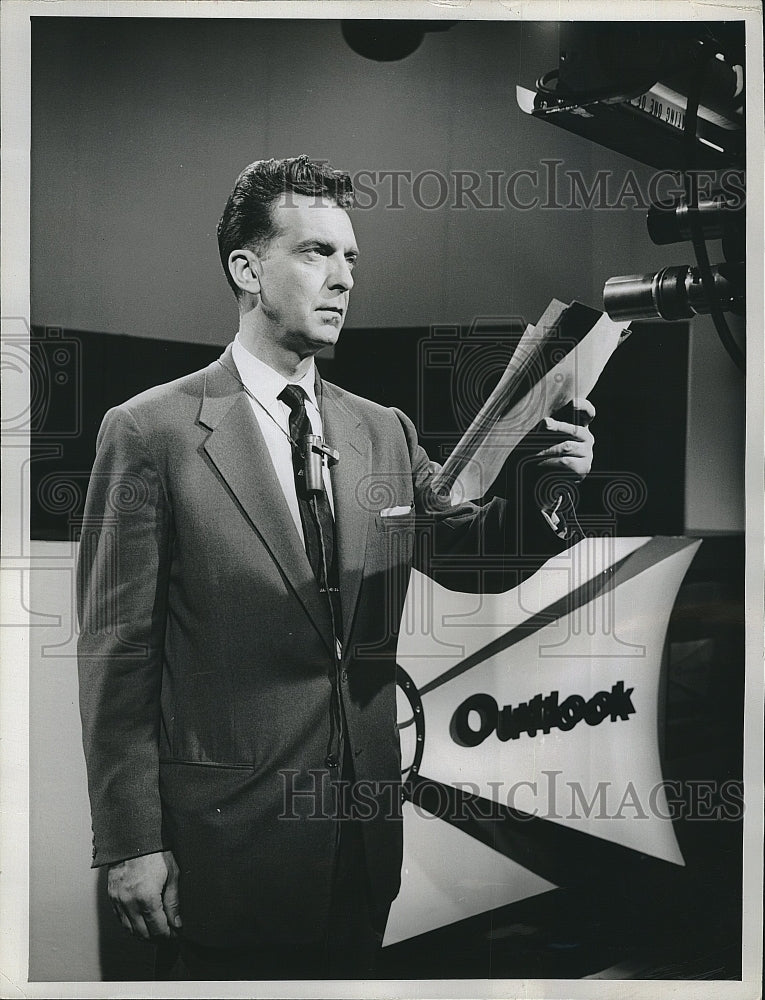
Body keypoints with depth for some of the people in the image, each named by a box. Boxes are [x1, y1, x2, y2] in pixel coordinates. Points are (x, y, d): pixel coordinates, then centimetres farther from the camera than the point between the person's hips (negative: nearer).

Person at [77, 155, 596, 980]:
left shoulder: (386, 432, 6)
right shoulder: (150, 432, -10)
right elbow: (116, 651, -10)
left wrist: (545, 481, -12)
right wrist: (131, 843, -11)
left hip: (367, 832, 5)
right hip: (230, 838, -5)